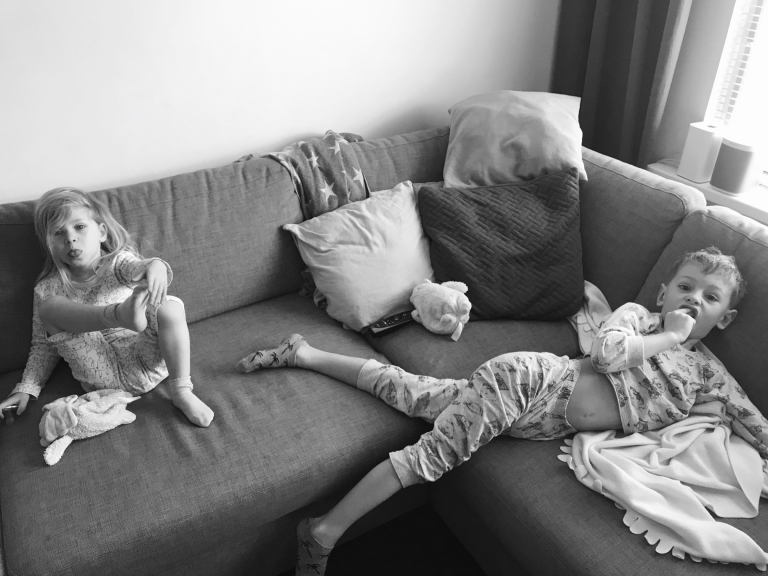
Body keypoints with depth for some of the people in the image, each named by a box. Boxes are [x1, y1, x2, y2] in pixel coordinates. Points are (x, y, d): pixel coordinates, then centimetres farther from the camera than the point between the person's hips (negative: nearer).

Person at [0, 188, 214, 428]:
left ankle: (181, 392, -22)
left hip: (148, 358, 0)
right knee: (50, 307, -14)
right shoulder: (47, 289, 12)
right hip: (103, 375, 0)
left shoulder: (117, 261, 8)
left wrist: (155, 266, -41)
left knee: (171, 306, -27)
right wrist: (25, 389, 4)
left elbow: (137, 268, -16)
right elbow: (43, 346, 17)